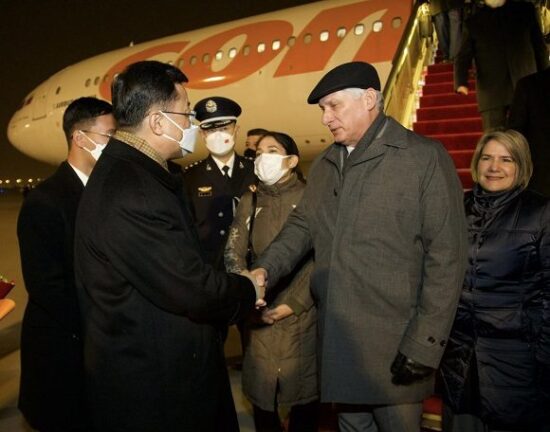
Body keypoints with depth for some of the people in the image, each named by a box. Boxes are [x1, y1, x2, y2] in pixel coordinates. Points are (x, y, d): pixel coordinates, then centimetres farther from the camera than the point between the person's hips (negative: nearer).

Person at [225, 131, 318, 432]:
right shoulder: (249, 201, 9)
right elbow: (234, 252, 3)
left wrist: (293, 301, -14)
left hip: (302, 312, -2)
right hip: (259, 312, 3)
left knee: (304, 389, 6)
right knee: (260, 389, 7)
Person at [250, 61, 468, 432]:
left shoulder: (426, 157, -8)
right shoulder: (324, 165, 12)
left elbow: (446, 257, -11)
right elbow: (302, 225, 11)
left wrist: (424, 344, -14)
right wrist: (266, 269, -8)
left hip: (393, 345, -5)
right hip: (336, 338, 6)